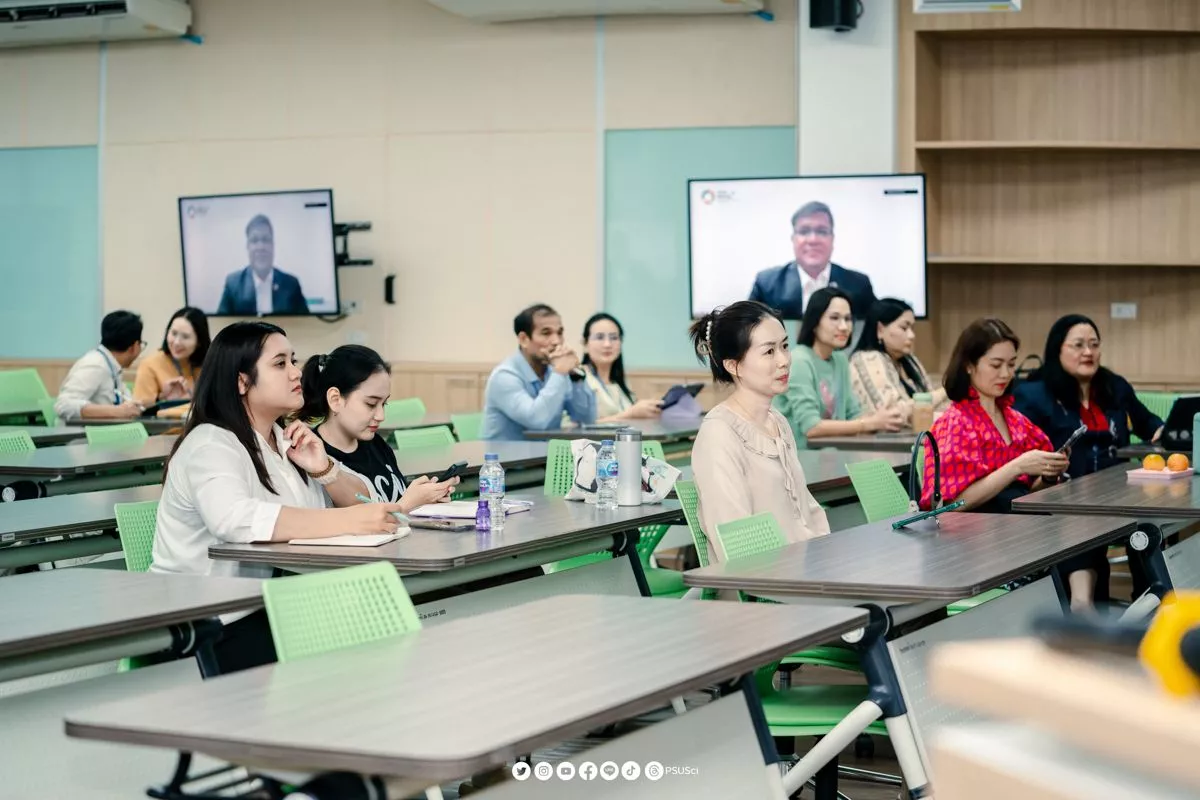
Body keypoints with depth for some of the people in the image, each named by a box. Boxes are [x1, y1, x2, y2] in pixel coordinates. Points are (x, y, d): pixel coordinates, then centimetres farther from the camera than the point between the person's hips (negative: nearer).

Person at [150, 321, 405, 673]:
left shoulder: (287, 438, 13)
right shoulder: (211, 445, -13)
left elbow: (363, 502, 11)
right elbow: (236, 521, -33)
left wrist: (323, 469, -11)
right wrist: (349, 521, -37)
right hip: (208, 627, -8)